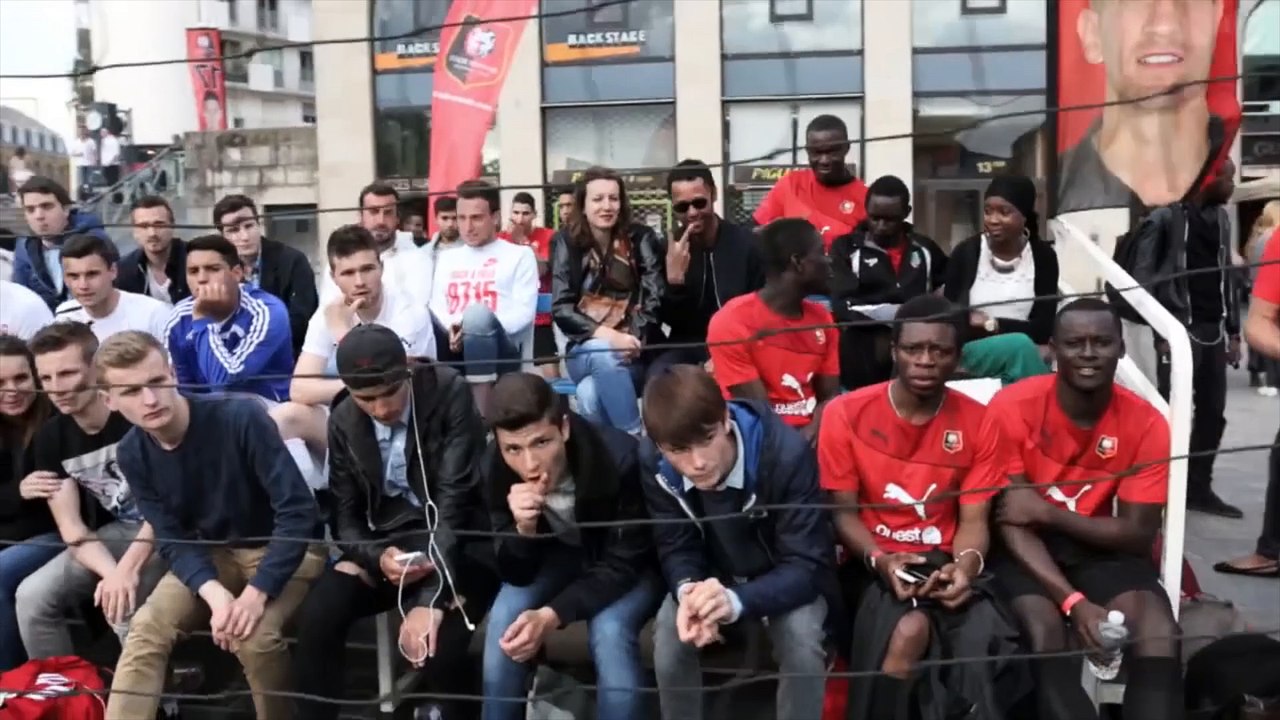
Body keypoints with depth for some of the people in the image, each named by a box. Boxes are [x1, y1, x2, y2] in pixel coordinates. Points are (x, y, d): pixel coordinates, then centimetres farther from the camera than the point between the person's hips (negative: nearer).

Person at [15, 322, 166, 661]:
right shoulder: (50, 438, -3)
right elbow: (72, 528, -5)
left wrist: (128, 569, -30)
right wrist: (110, 572, -24)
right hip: (117, 531, 6)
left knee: (123, 603, -28)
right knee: (32, 595, -9)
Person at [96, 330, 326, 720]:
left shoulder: (241, 417, -26)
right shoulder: (133, 453, -9)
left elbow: (298, 510, -26)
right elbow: (173, 540, -9)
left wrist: (257, 592, -33)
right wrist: (214, 593, -29)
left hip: (286, 548, -5)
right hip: (213, 553, 5)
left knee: (253, 636, -28)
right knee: (147, 626, -18)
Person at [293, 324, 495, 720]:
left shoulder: (449, 393, -16)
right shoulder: (343, 421, 0)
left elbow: (455, 498, -21)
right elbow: (345, 516, 3)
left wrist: (432, 599, -29)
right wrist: (377, 556, -21)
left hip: (457, 541, -4)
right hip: (388, 542, 4)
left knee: (437, 641, -30)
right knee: (316, 615, -22)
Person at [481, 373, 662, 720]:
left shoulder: (619, 458, -35)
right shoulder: (495, 468, -23)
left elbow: (622, 565, -25)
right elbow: (517, 575, -16)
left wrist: (552, 615, -38)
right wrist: (524, 528, -38)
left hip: (628, 564, -3)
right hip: (561, 553, 4)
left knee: (609, 630, -30)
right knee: (504, 621, -21)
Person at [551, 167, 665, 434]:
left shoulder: (641, 238, 2)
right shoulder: (567, 242, 3)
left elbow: (656, 298, -5)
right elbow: (560, 308, -3)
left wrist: (634, 339, -23)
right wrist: (605, 335, -20)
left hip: (633, 351, -1)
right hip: (585, 350, 1)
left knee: (591, 395, -32)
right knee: (603, 354, -35)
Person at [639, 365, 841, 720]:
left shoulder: (787, 453, -34)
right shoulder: (653, 462, -22)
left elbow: (805, 566, -32)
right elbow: (676, 549, -13)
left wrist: (736, 600, -50)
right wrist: (687, 592, -38)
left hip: (788, 580, -2)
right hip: (712, 577, 3)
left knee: (801, 635, -31)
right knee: (669, 629, -24)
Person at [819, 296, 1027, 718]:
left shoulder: (976, 422, 3)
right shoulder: (846, 414, -4)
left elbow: (973, 519, 3)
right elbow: (843, 512, -2)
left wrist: (966, 564, -19)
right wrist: (879, 559, -20)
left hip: (943, 560, 2)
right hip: (873, 563, -2)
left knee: (984, 643, -30)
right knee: (910, 628, -33)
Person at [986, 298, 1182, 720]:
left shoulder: (1146, 424, -8)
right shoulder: (1012, 409, -16)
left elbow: (1138, 534, -9)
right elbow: (1011, 523, -16)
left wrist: (1046, 512, -22)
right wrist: (1074, 601, -29)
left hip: (1099, 547, 3)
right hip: (1024, 549, -2)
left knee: (1159, 633, -25)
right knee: (1045, 629, -32)